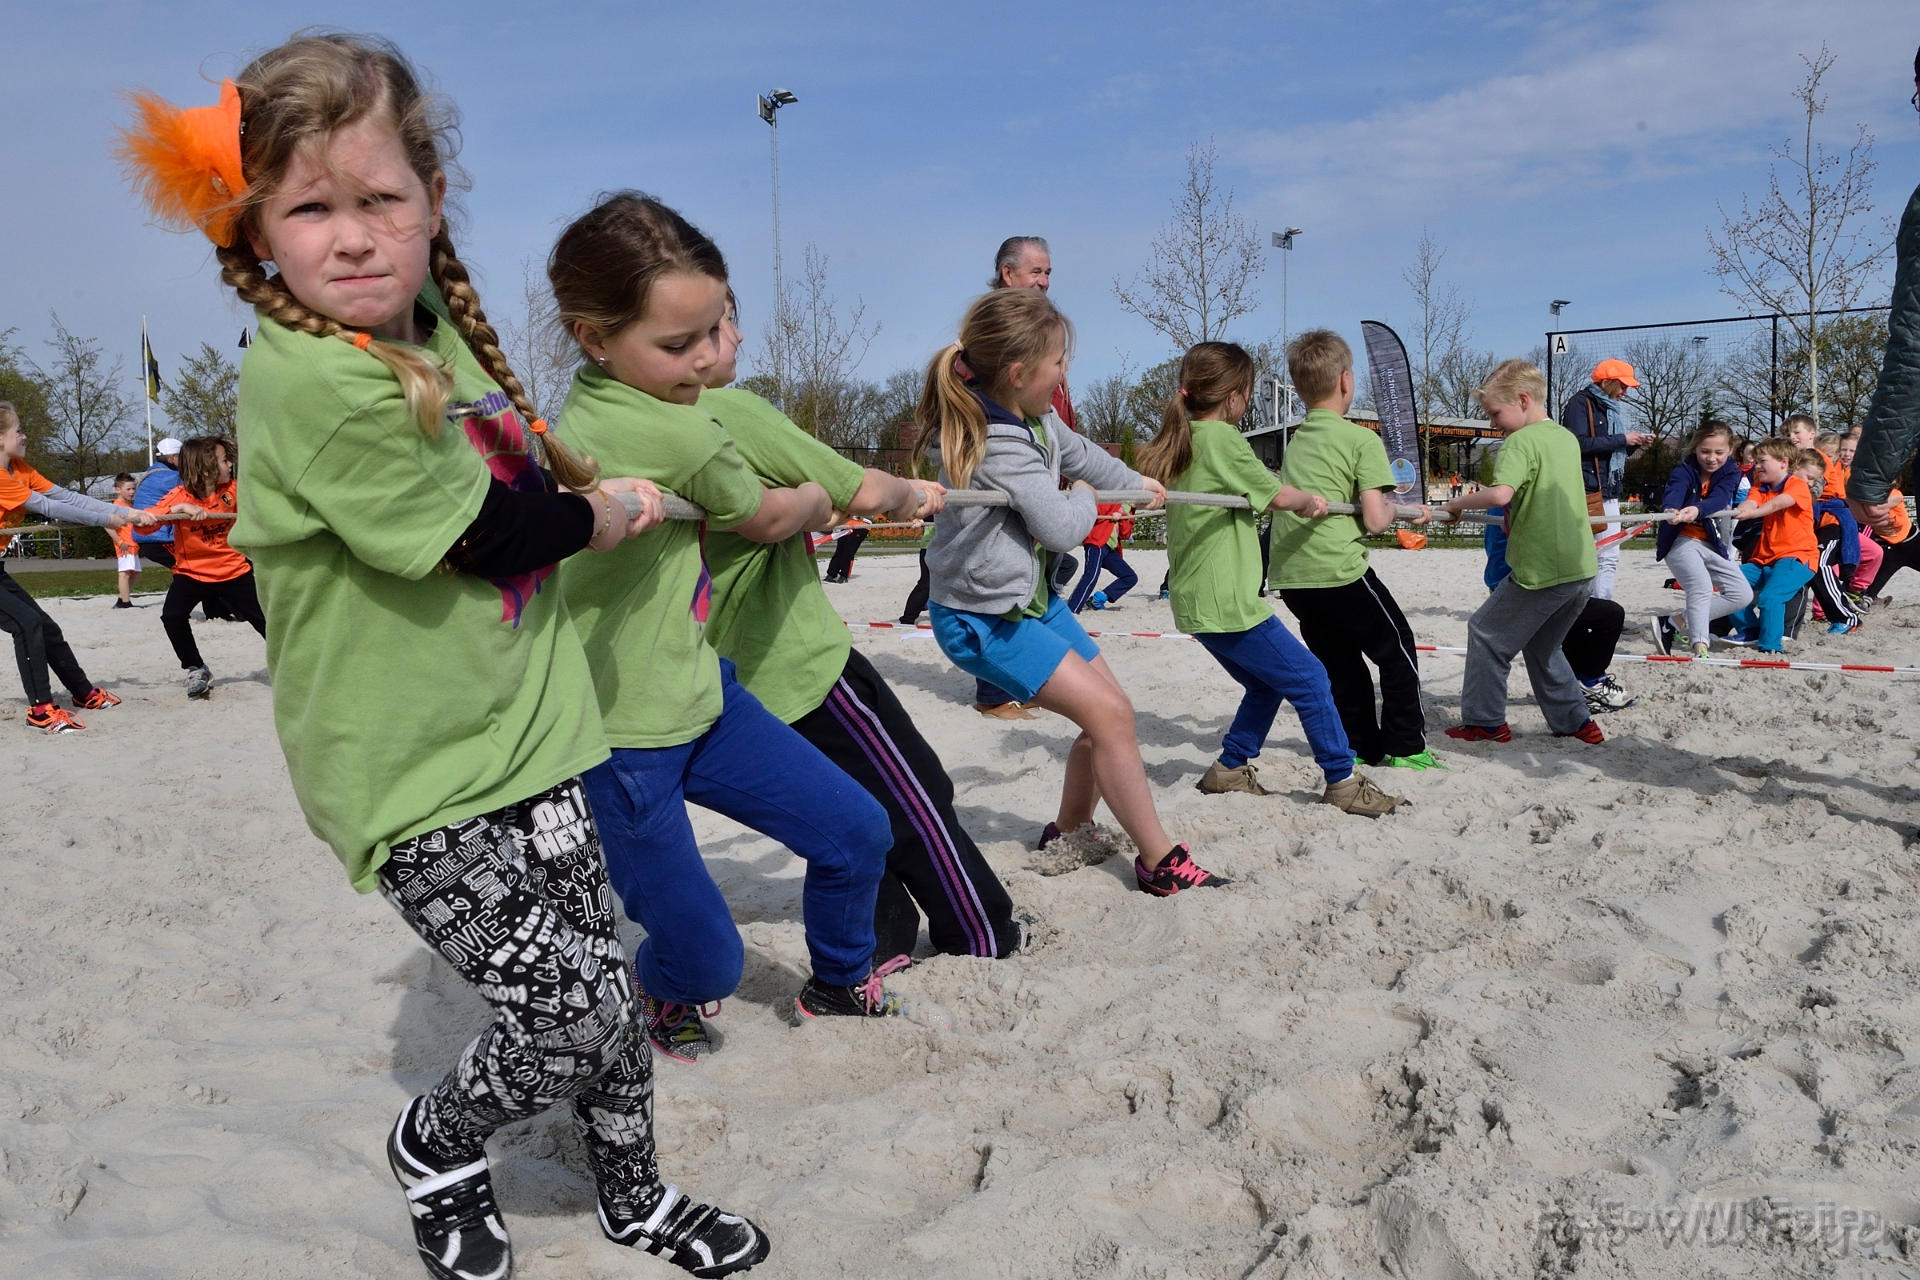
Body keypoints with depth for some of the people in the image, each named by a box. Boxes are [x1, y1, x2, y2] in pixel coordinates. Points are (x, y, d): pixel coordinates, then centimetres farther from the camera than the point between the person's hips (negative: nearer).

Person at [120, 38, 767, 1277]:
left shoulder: (436, 326, 7)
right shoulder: (315, 381, -20)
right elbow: (494, 537, -18)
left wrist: (575, 489, 3)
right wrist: (623, 509, -2)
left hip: (527, 738, 8)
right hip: (426, 784, -7)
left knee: (611, 996, 15)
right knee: (569, 1023, -5)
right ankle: (437, 1149, 28)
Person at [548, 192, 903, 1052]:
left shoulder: (581, 413, -1)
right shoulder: (680, 433, -27)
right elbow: (770, 518, -9)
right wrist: (816, 499, 13)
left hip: (698, 691, 9)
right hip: (622, 739, -9)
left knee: (857, 832, 12)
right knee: (707, 961, 3)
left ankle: (840, 981, 37)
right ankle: (663, 989, 39)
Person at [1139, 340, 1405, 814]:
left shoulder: (1179, 439, 12)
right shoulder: (1222, 438, -15)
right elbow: (1278, 495, -9)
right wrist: (1311, 501, 11)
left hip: (1195, 601, 9)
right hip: (1227, 602, -9)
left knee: (1268, 684, 21)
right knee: (1309, 679, -1)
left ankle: (1230, 768, 25)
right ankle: (1342, 781, 5)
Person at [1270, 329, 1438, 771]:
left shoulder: (1294, 442, 13)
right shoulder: (1363, 440, -6)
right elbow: (1375, 521, -12)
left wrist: (1409, 511, 21)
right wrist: (1392, 503, 12)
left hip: (1290, 574, 6)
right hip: (1338, 569, -6)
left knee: (1339, 661, 19)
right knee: (1397, 649, 12)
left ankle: (1360, 744, 24)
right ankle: (1405, 747, 16)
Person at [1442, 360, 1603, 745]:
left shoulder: (1521, 441, -12)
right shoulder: (1567, 438, 15)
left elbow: (1500, 494, -28)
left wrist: (1457, 502, -13)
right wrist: (1514, 519, 17)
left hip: (1541, 569, -8)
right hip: (1581, 568, 8)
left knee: (1485, 633, 8)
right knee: (1542, 645, 24)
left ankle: (1484, 721, 13)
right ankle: (1575, 721, 24)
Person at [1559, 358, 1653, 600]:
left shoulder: (1613, 407, 19)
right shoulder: (1580, 403, -7)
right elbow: (1579, 443, -21)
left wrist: (1634, 443, 7)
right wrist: (1621, 439, -15)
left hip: (1610, 493, 9)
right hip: (1585, 493, -9)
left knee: (1609, 558, 7)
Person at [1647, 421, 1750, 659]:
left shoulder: (1731, 473, -5)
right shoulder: (1684, 470, -14)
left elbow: (1718, 500, -27)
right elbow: (1673, 493, -36)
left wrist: (1697, 510, -50)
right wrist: (1671, 511, -62)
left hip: (1713, 544, 6)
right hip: (1681, 540, -5)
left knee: (1742, 594, 1)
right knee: (1702, 587, -28)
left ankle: (1674, 622, 1)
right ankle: (1700, 647, -29)